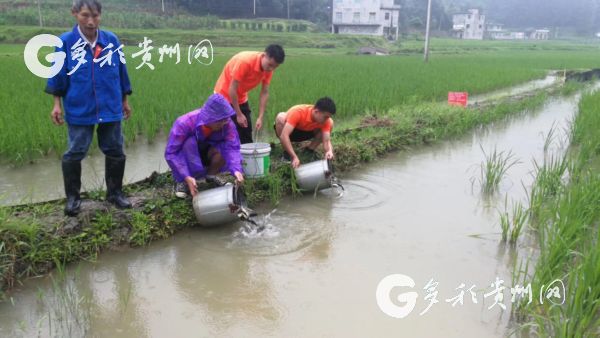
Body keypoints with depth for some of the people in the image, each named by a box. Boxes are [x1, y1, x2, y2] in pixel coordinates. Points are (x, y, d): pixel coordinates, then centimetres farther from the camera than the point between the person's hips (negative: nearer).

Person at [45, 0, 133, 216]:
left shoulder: (111, 40, -3)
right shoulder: (65, 42, -6)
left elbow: (121, 72, 7)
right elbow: (58, 76, 1)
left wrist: (125, 101, 12)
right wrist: (57, 105, 0)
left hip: (110, 108, 2)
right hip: (79, 110, -1)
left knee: (115, 152, 10)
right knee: (74, 154, 6)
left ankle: (114, 193, 27)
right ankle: (73, 197, 22)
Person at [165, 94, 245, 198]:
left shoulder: (227, 123, -24)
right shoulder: (185, 123, -33)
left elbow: (232, 147, -32)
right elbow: (171, 153, -32)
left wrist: (236, 170, -51)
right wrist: (186, 177, -41)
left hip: (207, 152, 2)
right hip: (186, 155, -2)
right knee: (190, 142, -34)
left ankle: (211, 175, 4)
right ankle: (182, 182, -13)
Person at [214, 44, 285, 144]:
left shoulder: (268, 68, -14)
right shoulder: (245, 61, -33)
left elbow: (264, 93, -8)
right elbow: (232, 89, -28)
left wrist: (260, 117, -15)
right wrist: (239, 114, -23)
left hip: (241, 98, 7)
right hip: (225, 95, -6)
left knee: (247, 135, 7)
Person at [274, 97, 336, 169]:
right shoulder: (298, 112, -38)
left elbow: (326, 141, -25)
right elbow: (284, 136, -45)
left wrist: (329, 151, -49)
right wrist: (294, 157, -52)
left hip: (306, 132, 4)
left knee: (331, 123, -15)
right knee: (281, 117, -38)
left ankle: (309, 150, -4)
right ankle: (286, 153, -19)